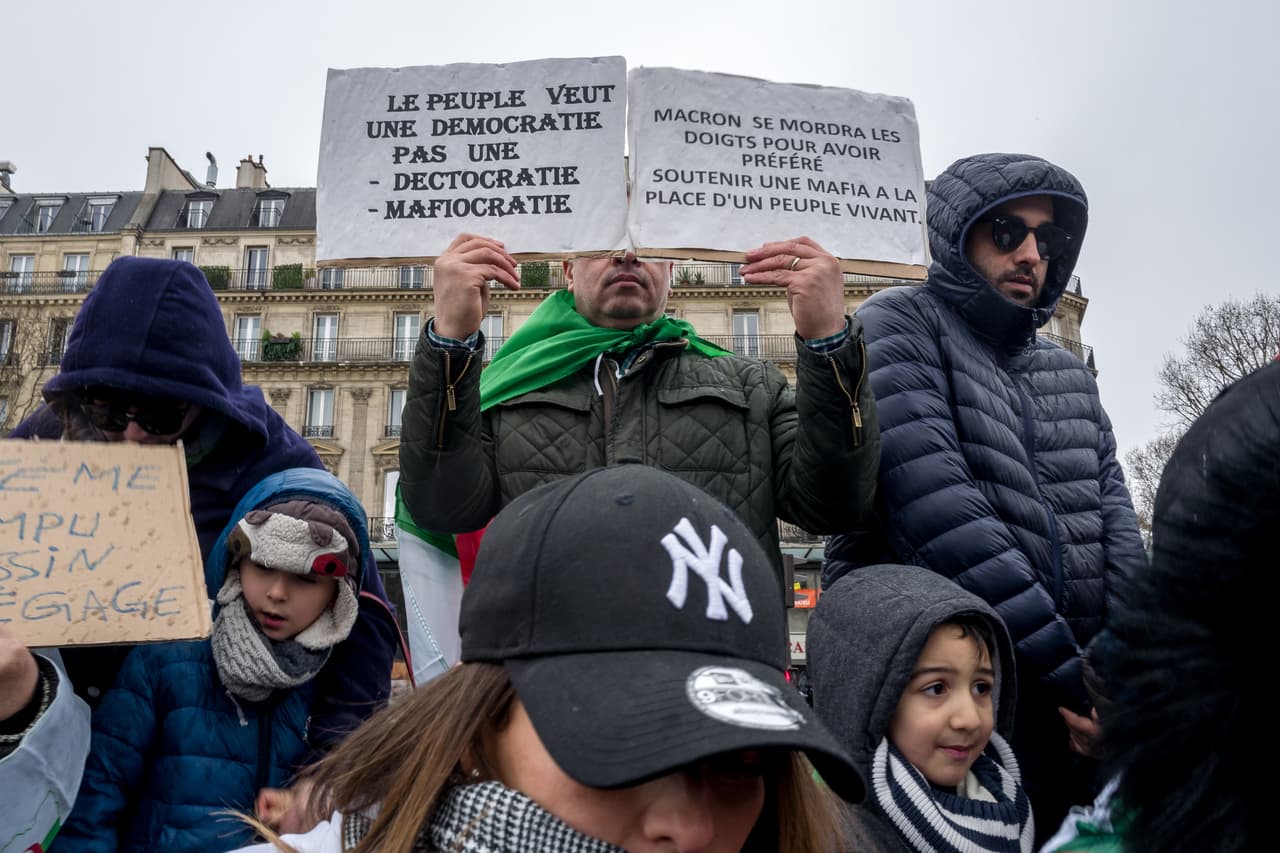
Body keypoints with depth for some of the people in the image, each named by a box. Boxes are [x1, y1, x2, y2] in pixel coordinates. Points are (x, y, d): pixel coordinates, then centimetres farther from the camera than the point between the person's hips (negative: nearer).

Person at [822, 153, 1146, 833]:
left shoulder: (1070, 374, 16)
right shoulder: (900, 326, -4)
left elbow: (1114, 527, 6)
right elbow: (943, 520, -16)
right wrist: (1066, 672, -16)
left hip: (1077, 714, 6)